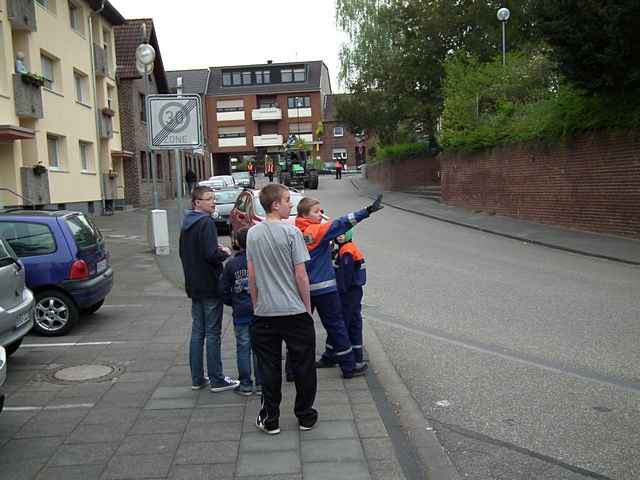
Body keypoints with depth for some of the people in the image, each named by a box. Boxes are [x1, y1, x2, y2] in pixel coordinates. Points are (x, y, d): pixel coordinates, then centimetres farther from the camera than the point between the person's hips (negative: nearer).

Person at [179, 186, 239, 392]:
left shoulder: (186, 224, 11)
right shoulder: (206, 223, -16)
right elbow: (211, 255, -25)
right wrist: (225, 253, -5)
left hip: (194, 286, 8)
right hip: (210, 286, -8)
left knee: (197, 332, 13)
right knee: (212, 333, -1)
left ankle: (197, 378, 19)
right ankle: (217, 380, 6)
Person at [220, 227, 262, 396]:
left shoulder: (231, 264, -4)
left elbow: (224, 291, 0)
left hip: (241, 313, 0)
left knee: (243, 348, 8)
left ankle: (245, 385, 13)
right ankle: (261, 383, 15)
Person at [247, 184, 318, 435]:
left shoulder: (252, 233, 2)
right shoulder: (291, 232, -12)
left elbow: (251, 275, 6)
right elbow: (301, 276, -11)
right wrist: (308, 306, 1)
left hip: (264, 312, 4)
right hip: (294, 311, -4)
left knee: (269, 368, 11)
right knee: (303, 366, 11)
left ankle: (270, 419, 19)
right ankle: (305, 416, 22)